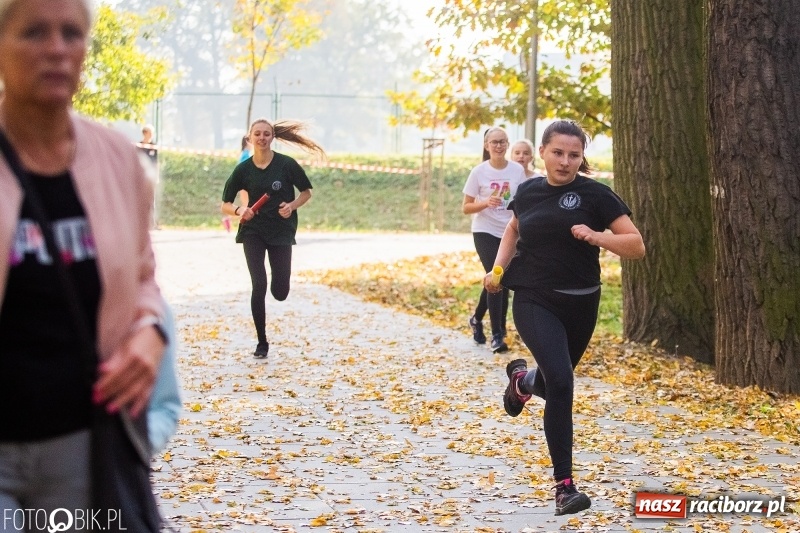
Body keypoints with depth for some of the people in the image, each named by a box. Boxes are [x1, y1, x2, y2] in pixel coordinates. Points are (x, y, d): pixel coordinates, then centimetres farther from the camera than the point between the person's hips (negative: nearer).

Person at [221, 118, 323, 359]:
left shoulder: (286, 165, -8)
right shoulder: (243, 169, -4)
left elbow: (306, 192, 4)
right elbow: (225, 205, 2)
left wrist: (292, 205, -16)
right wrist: (239, 210, -20)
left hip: (281, 231, 0)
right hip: (253, 232, 0)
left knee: (280, 293, 1)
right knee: (259, 286, -12)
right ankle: (262, 342, 2)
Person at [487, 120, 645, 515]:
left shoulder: (595, 195, -7)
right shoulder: (529, 191, 1)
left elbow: (636, 246, -10)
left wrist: (596, 236, -26)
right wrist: (499, 267, 8)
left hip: (580, 304, 1)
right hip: (534, 301, -1)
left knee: (552, 383, 17)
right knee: (560, 383, -20)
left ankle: (522, 380, 57)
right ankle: (564, 485, -13)